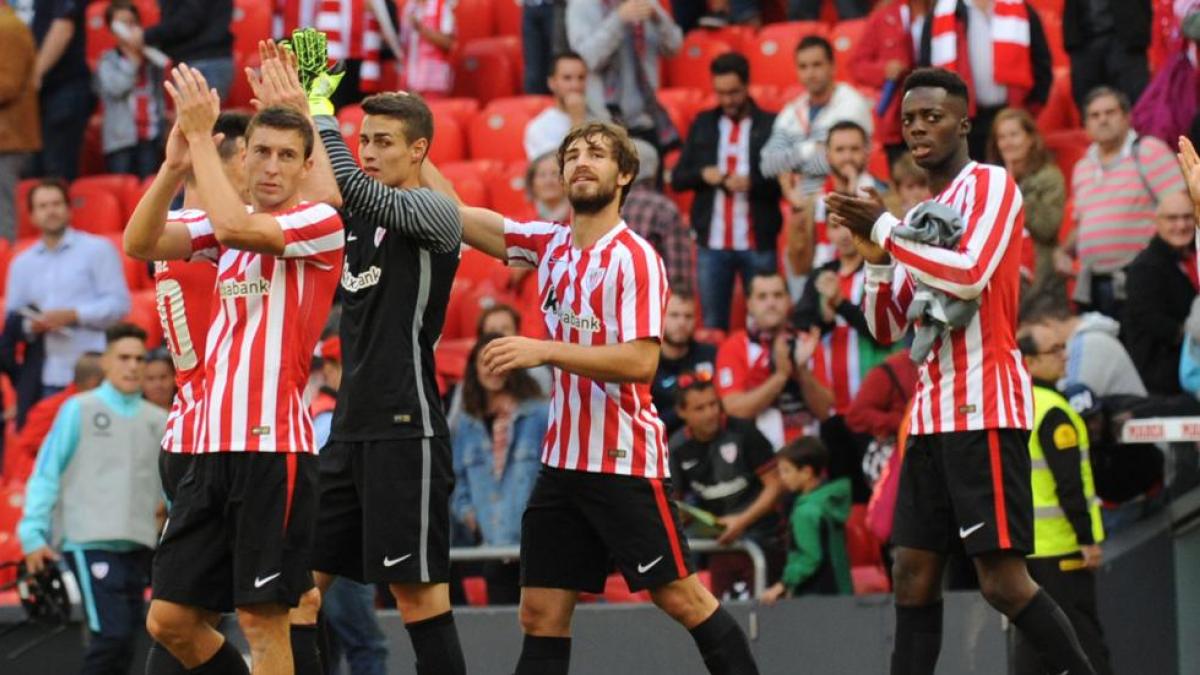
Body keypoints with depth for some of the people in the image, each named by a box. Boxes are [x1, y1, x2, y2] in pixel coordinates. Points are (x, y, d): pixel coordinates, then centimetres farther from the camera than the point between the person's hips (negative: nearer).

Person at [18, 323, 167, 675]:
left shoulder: (157, 419, 12)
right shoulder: (79, 410, 1)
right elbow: (46, 472, 0)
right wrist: (34, 533, -6)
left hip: (138, 544, 5)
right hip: (91, 541, -5)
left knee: (125, 641, 5)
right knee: (111, 634, -16)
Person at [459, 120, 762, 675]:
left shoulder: (633, 257, -12)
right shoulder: (549, 244, 9)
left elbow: (641, 361, -21)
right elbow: (455, 215, 10)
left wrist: (545, 350, -24)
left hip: (623, 462, -7)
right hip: (562, 459, 7)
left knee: (681, 598, -3)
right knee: (540, 617, 3)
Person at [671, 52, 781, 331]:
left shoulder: (771, 126, 0)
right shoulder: (703, 124, 11)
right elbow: (677, 179, 10)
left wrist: (753, 183, -20)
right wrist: (702, 174, -9)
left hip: (757, 245, -3)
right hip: (712, 244, 3)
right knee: (713, 325, 6)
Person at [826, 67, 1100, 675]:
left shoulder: (991, 185, -5)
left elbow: (970, 276, -22)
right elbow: (887, 330, 20)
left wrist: (886, 229, -13)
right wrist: (877, 256, 3)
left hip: (984, 410, -9)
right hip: (932, 413, 9)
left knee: (1004, 580, -12)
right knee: (913, 573, 5)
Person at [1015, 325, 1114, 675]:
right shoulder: (1051, 412, -16)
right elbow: (1069, 483, -20)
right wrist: (1088, 539, -16)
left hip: (1018, 544, 8)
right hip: (1060, 545, -8)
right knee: (1082, 634, -4)